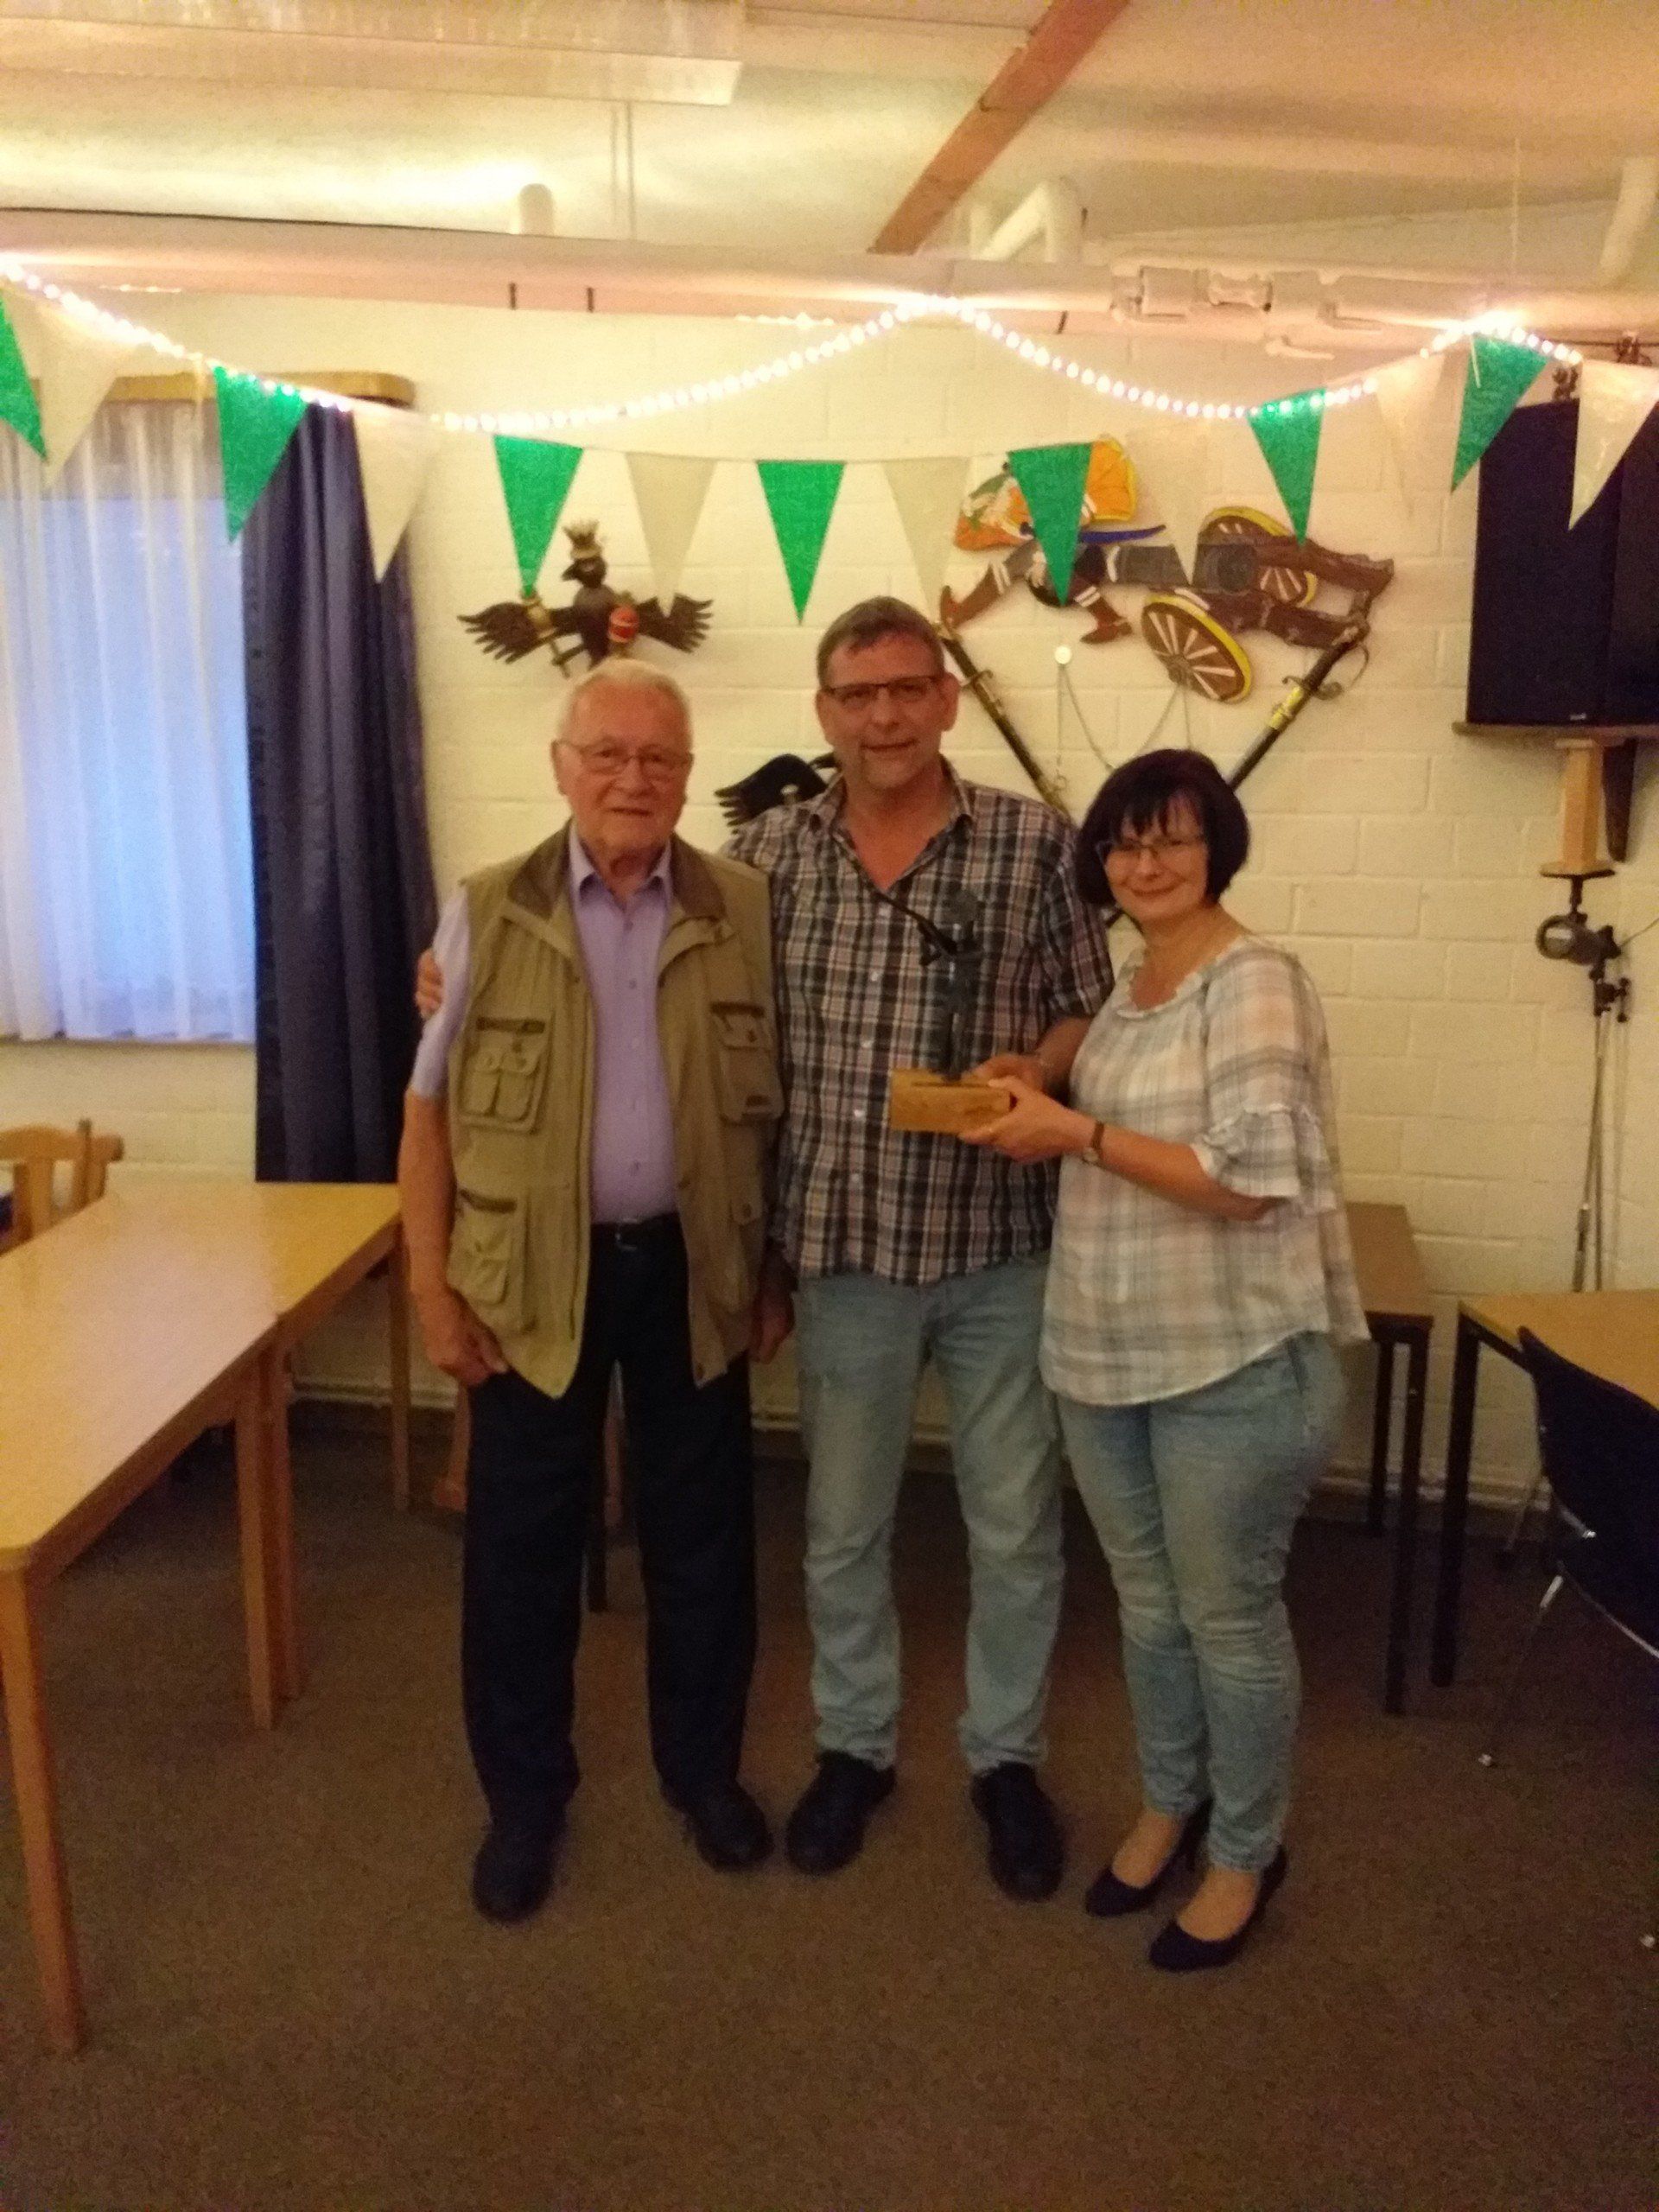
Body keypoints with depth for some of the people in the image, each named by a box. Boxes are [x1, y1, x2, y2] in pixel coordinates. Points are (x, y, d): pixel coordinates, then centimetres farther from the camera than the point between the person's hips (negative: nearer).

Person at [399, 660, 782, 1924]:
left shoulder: (746, 911, -2)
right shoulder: (488, 912, -4)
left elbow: (776, 1099, 4)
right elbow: (431, 1109, -2)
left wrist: (776, 1265, 3)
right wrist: (433, 1285, -4)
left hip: (690, 1267, 1)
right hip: (533, 1274, -1)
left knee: (702, 1530, 14)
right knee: (522, 1542, 10)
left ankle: (703, 1766, 36)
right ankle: (524, 1795, 31)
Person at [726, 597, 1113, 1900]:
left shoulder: (1037, 844, -5)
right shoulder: (769, 852, 0)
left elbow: (1094, 1011, 2)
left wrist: (1033, 1069, -19)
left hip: (1002, 1244, -1)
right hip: (841, 1247, 1)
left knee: (1016, 1526, 12)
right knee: (842, 1524, 15)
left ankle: (1008, 1757, 34)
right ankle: (855, 1745, 37)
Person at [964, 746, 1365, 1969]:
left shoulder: (1255, 984, -16)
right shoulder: (1131, 986, 9)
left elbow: (1254, 1181, -25)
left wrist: (1076, 1136, -21)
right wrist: (1035, 1113, 5)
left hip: (1237, 1362, -7)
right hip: (1108, 1353, 8)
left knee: (1230, 1617, 9)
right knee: (1149, 1603, 21)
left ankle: (1247, 1853, 32)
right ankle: (1170, 1803, 43)